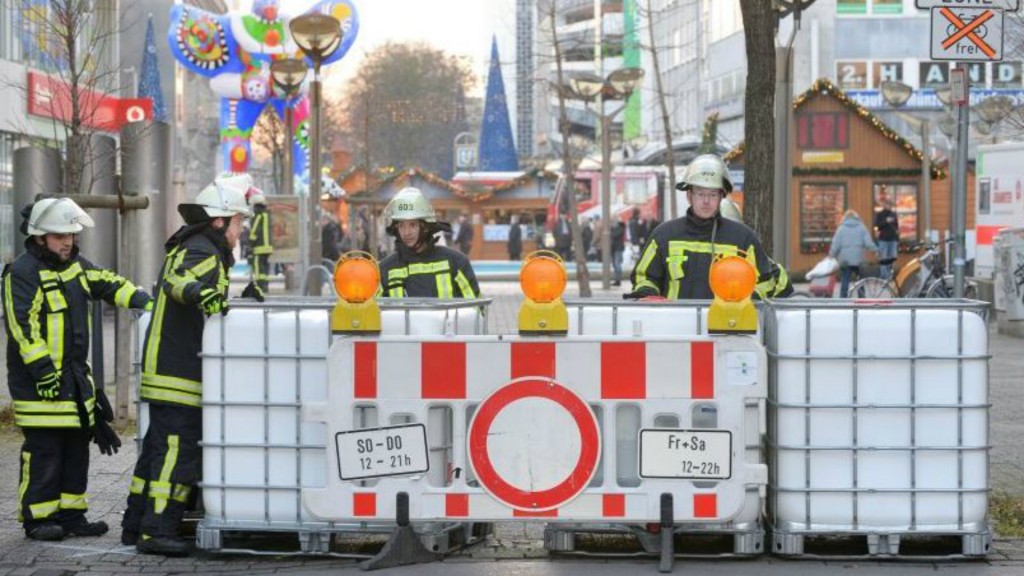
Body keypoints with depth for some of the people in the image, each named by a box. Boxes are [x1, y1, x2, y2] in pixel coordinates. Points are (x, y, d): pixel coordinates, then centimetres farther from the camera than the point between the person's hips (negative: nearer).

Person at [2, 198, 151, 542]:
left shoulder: (76, 266, 13)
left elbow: (109, 284, 19)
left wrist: (143, 301, 1)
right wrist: (43, 371, -23)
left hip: (75, 376, 9)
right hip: (39, 380, -9)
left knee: (77, 448, 11)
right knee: (43, 451, -6)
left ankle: (70, 514, 18)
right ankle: (37, 519, 1)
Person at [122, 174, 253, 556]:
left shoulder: (197, 249, 22)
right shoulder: (201, 251, -11)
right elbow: (175, 281, -30)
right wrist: (200, 293, -49)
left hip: (164, 370, 11)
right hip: (179, 372, -11)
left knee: (159, 447, 14)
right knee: (179, 449, -12)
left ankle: (136, 526, 19)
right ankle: (157, 530, -15)